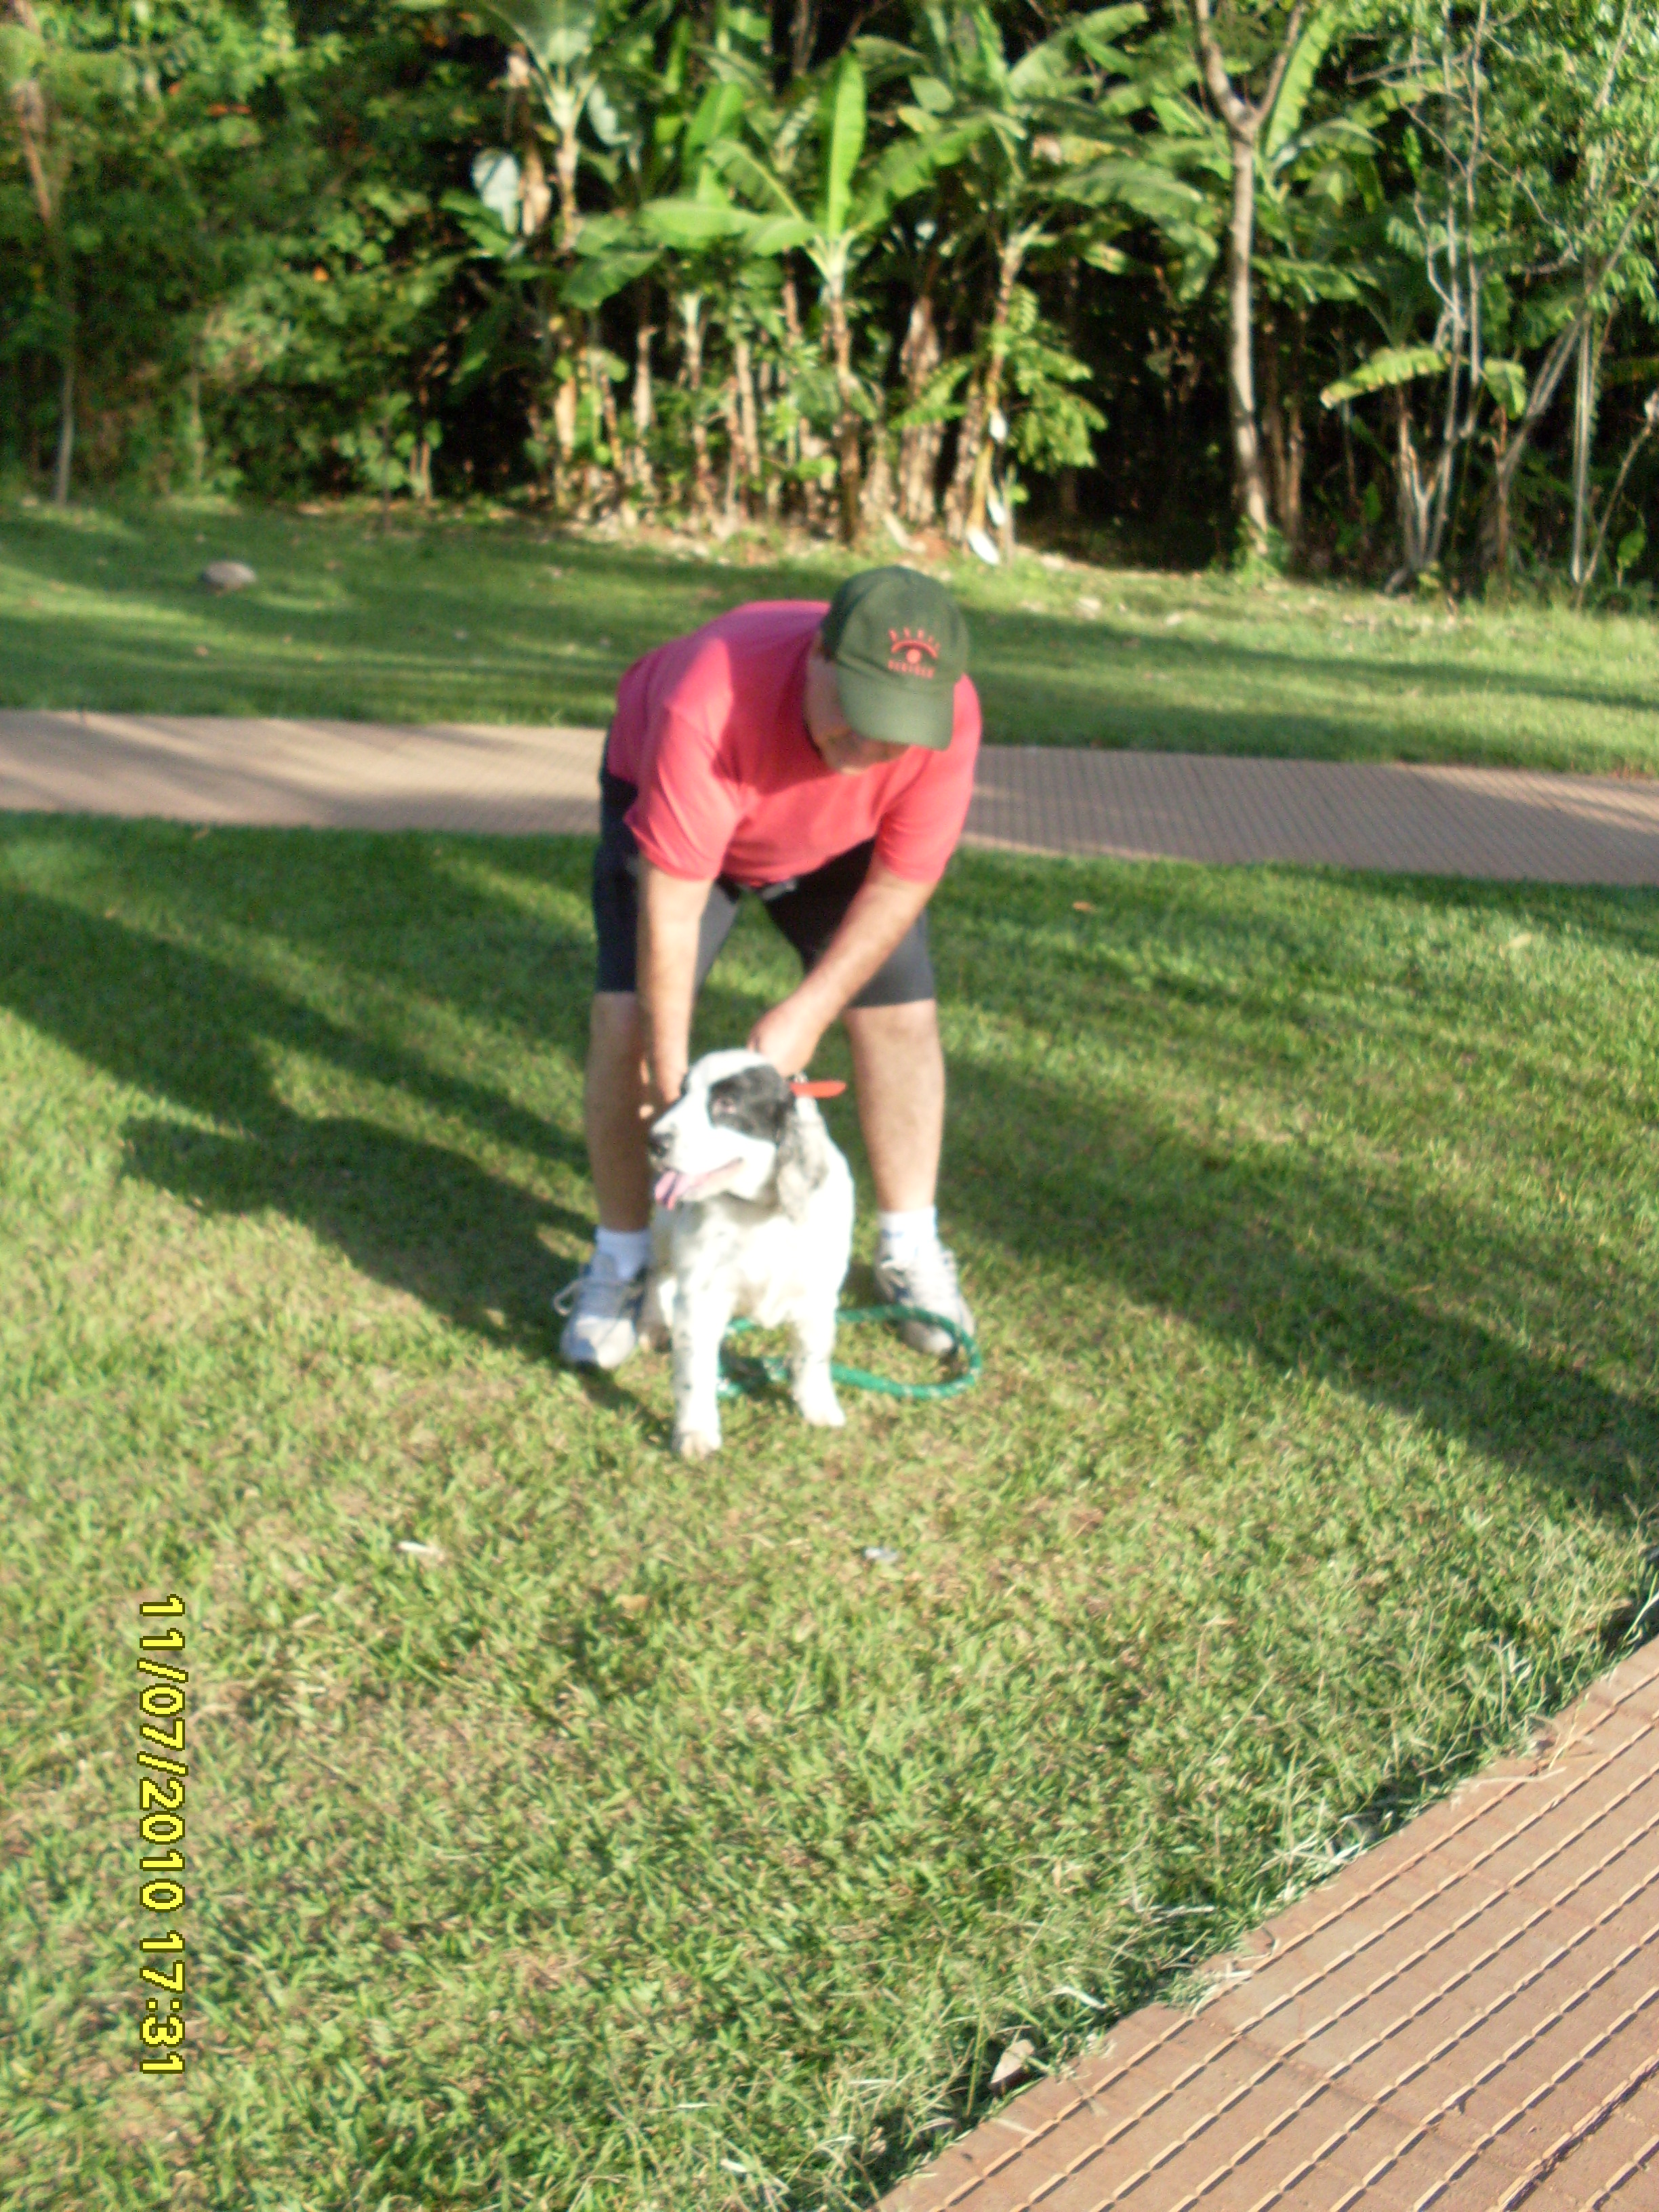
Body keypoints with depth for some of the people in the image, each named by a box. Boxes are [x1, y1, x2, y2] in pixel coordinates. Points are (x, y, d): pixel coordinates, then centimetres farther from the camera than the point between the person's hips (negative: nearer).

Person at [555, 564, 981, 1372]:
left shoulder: (948, 716, -35)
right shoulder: (707, 706, -45)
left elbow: (903, 880, -22)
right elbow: (671, 903, -38)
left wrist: (808, 1013, -24)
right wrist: (671, 1066, -33)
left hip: (840, 842, 3)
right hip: (667, 800, -2)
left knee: (901, 1014, -6)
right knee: (629, 1017, -15)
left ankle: (911, 1253, 11)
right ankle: (620, 1261, 2)